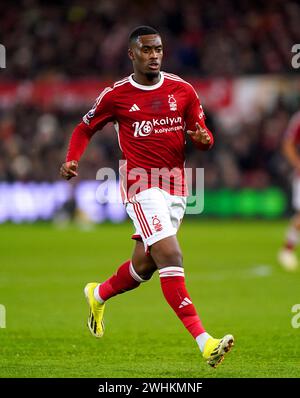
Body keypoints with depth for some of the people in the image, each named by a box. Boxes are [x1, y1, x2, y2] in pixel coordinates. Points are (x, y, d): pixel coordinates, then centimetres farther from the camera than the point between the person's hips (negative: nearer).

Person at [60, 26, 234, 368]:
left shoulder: (183, 91, 5)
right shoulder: (116, 95, -1)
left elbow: (203, 137, 10)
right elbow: (85, 128, 12)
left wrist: (203, 139, -14)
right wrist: (71, 160, -5)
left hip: (176, 187, 5)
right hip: (141, 185, -5)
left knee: (144, 265, 14)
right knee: (171, 258, -19)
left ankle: (98, 295, 46)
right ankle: (204, 342, -26)